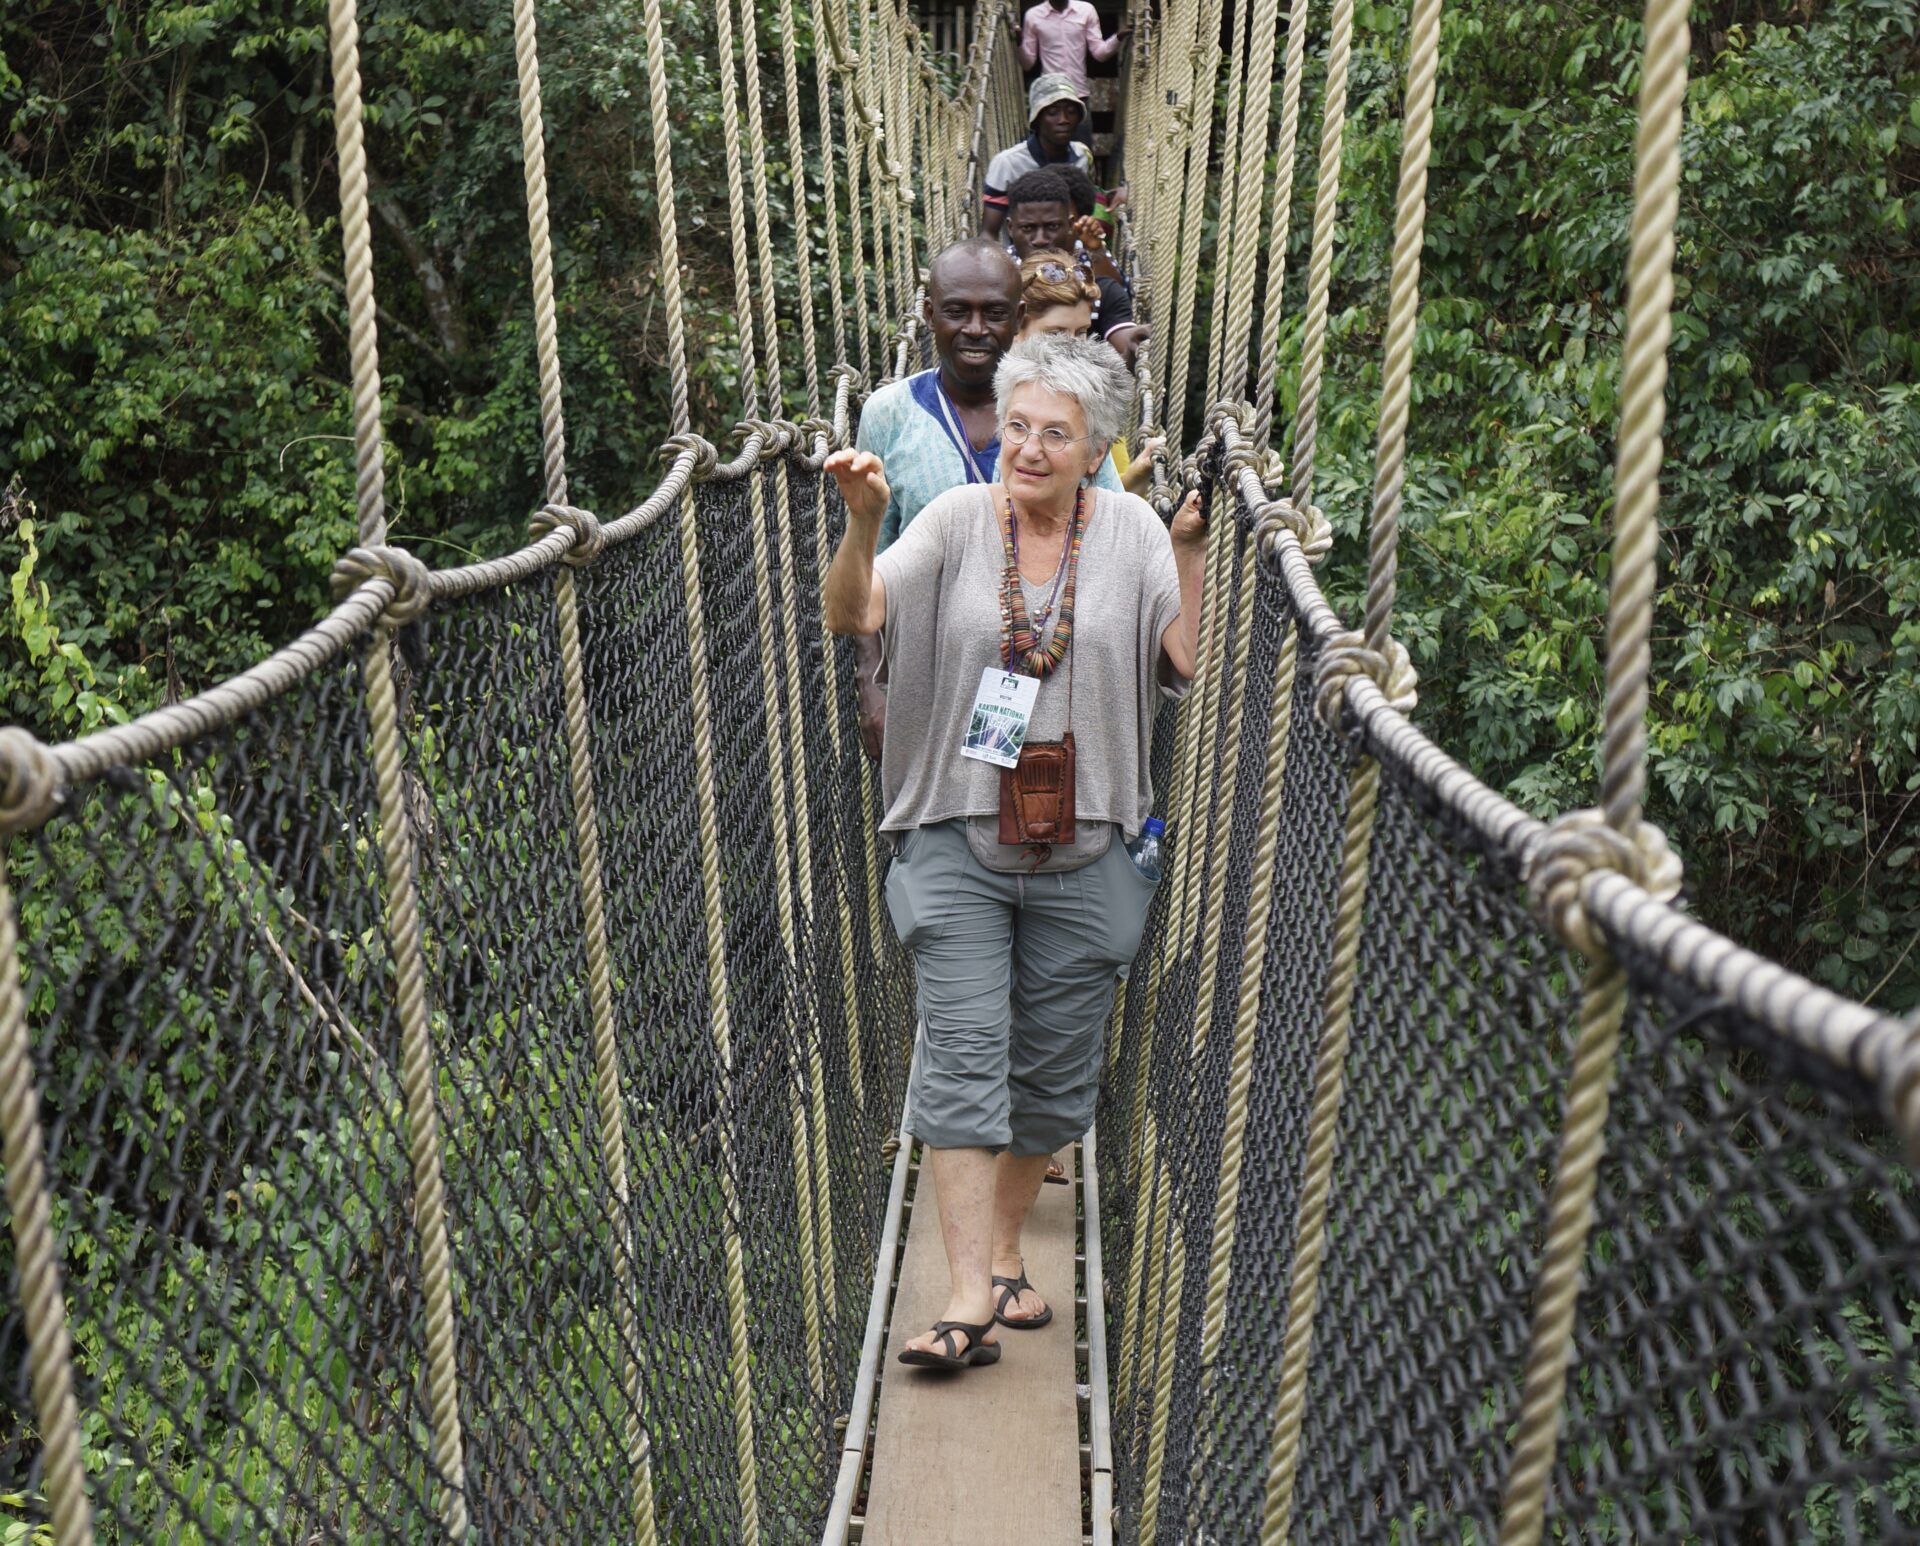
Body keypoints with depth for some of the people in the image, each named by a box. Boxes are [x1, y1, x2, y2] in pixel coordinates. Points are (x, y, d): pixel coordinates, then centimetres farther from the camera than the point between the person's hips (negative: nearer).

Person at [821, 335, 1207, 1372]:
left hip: (1085, 849, 2)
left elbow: (1188, 665, -4)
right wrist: (863, 521, -25)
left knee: (1055, 1067, 10)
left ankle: (1004, 1252, 29)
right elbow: (853, 617, -10)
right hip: (958, 837, -1)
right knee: (962, 1052, -8)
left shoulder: (1130, 531, 2)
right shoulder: (957, 520, 0)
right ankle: (972, 1294, -4)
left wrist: (1191, 551, -13)